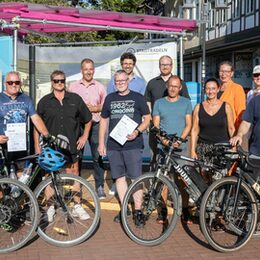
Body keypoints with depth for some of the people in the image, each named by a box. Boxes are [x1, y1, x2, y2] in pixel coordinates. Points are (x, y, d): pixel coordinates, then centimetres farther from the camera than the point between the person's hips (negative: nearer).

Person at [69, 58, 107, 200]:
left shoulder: (99, 87, 8)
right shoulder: (73, 86, 8)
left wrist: (94, 108, -10)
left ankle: (99, 187, 7)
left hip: (95, 125, 0)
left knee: (97, 156, -1)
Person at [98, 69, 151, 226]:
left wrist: (137, 131, -13)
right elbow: (104, 120, 18)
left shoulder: (138, 97, 5)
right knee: (119, 177, 7)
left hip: (133, 144, -3)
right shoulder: (110, 98, 14)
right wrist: (101, 143, 12)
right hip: (113, 145, 4)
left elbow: (147, 118, 5)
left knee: (136, 178, -5)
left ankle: (138, 210, 3)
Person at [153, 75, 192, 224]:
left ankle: (185, 210, 6)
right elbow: (156, 125, 6)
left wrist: (179, 140, -11)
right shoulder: (159, 103, 11)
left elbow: (188, 125, 5)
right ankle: (163, 210, 9)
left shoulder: (186, 103, 10)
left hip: (181, 147, 0)